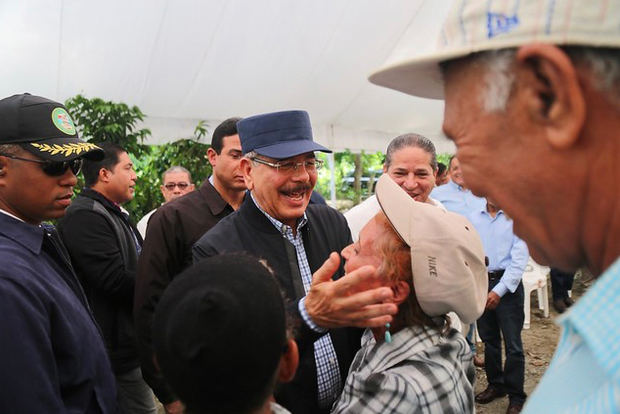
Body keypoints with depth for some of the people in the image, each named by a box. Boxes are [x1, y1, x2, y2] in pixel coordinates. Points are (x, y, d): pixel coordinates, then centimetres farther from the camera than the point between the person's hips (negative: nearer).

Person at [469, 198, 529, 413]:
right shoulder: (473, 219, 7)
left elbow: (519, 259, -9)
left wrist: (499, 290, -14)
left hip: (507, 284, -4)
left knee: (513, 345, 0)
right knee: (489, 339, 16)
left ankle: (516, 397, 15)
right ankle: (495, 385, 33)